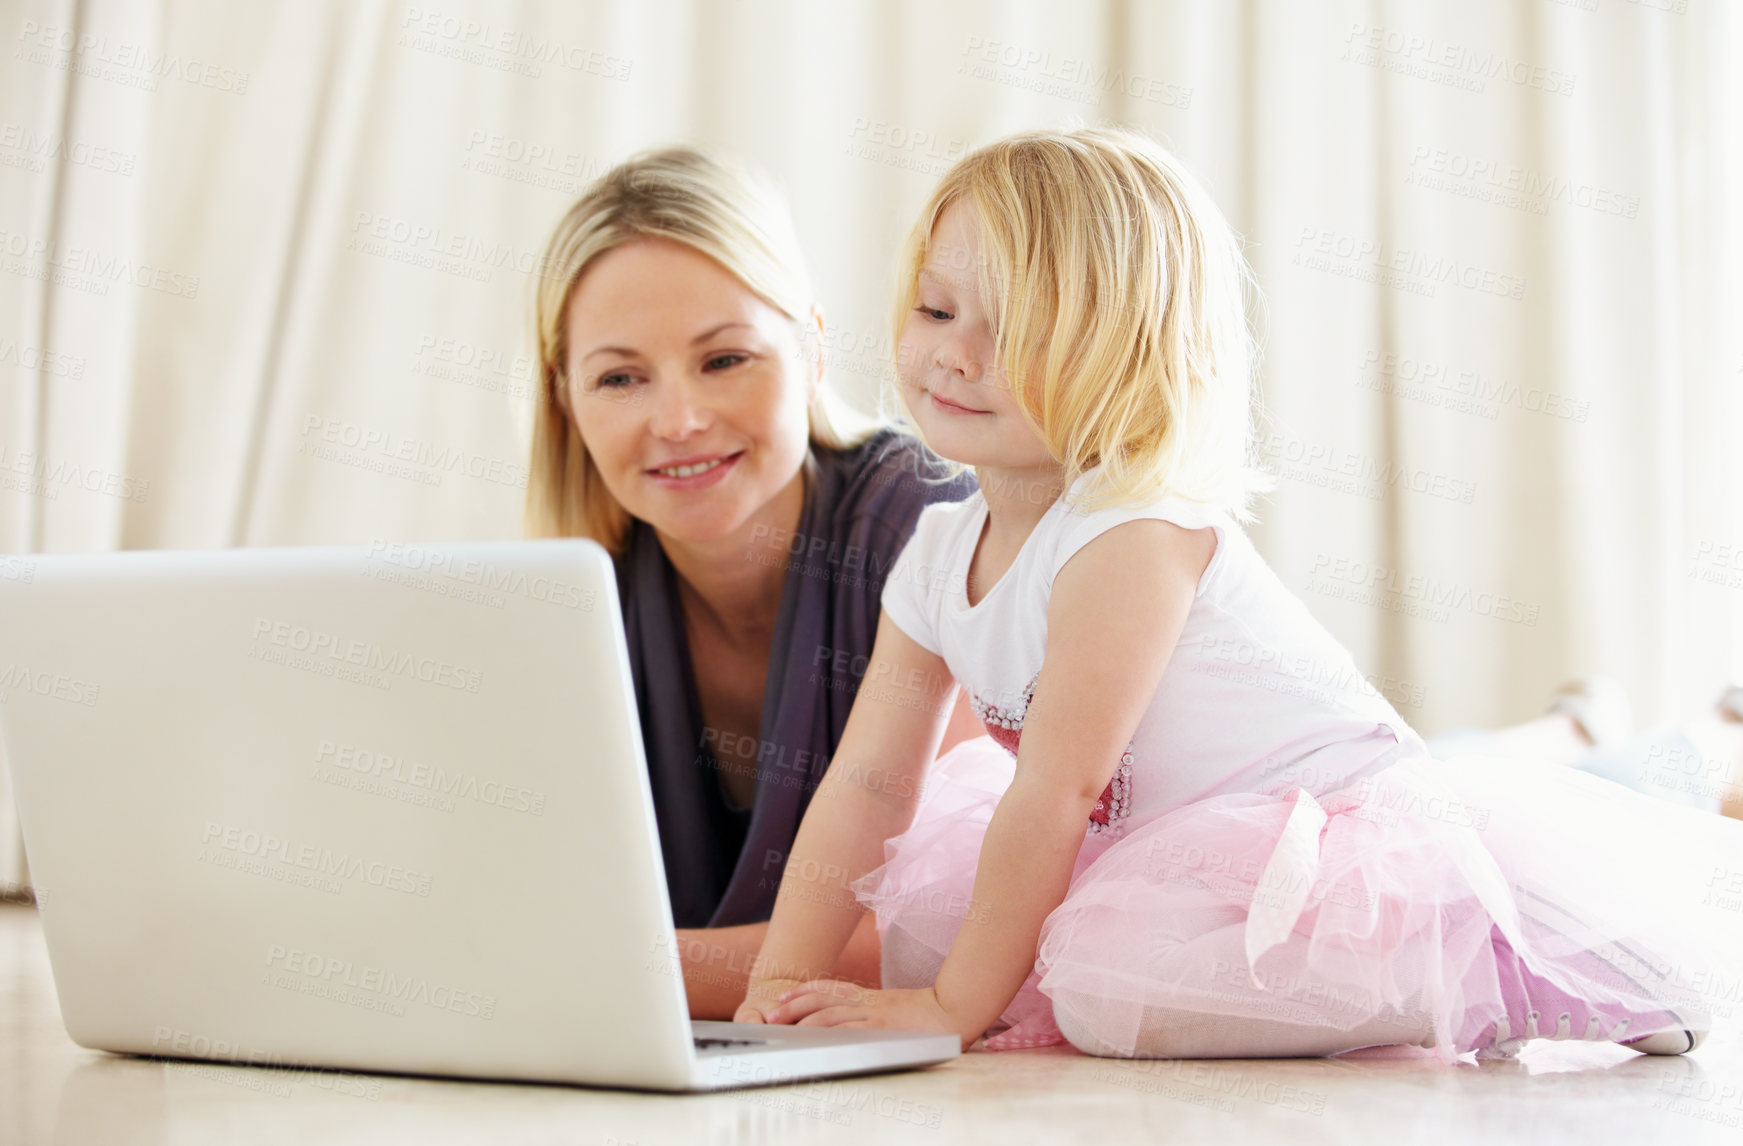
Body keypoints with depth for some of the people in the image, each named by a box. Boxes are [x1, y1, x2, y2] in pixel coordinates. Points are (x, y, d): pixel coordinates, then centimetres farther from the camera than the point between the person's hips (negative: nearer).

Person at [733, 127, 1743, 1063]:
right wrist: (781, 986, -7)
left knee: (1111, 989, -31)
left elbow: (1054, 791, -22)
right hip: (1173, 863, 9)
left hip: (1351, 843, -9)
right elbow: (868, 784, 2)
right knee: (924, 903, 1)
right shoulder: (938, 558, 2)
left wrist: (958, 1004, -18)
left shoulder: (1138, 536, -23)